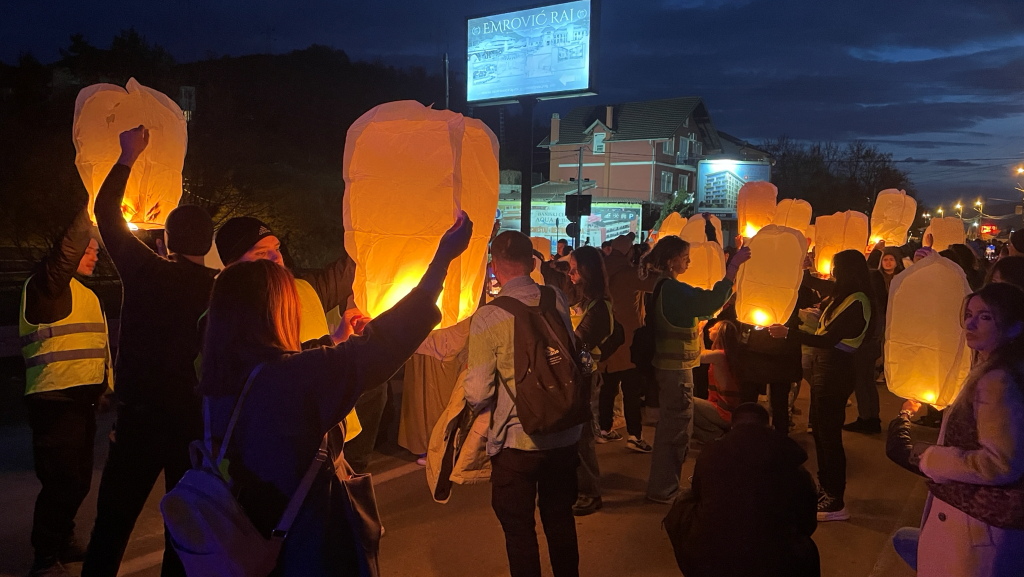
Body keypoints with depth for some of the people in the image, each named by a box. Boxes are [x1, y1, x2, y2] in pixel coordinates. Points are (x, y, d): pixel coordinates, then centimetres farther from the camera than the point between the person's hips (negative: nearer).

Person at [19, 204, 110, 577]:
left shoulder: (88, 295, 19)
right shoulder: (46, 286, -8)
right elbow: (66, 249, -27)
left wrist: (105, 385, 22)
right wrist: (85, 208, -31)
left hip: (83, 401, 9)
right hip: (54, 402, -9)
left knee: (78, 481, 16)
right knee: (61, 482, -5)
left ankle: (62, 542, 33)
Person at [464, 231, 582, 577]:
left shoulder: (487, 318, -17)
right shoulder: (557, 300, -5)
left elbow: (479, 393, -16)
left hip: (517, 441, -4)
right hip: (565, 435, 5)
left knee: (519, 529, 13)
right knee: (560, 519, 23)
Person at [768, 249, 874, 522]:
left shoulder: (856, 303, -19)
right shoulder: (845, 298, 11)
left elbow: (828, 340, -24)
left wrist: (788, 333, -21)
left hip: (837, 373, -11)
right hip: (829, 369, 11)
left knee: (829, 435, -4)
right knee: (821, 431, 20)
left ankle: (836, 503, 5)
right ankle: (826, 488, 34)